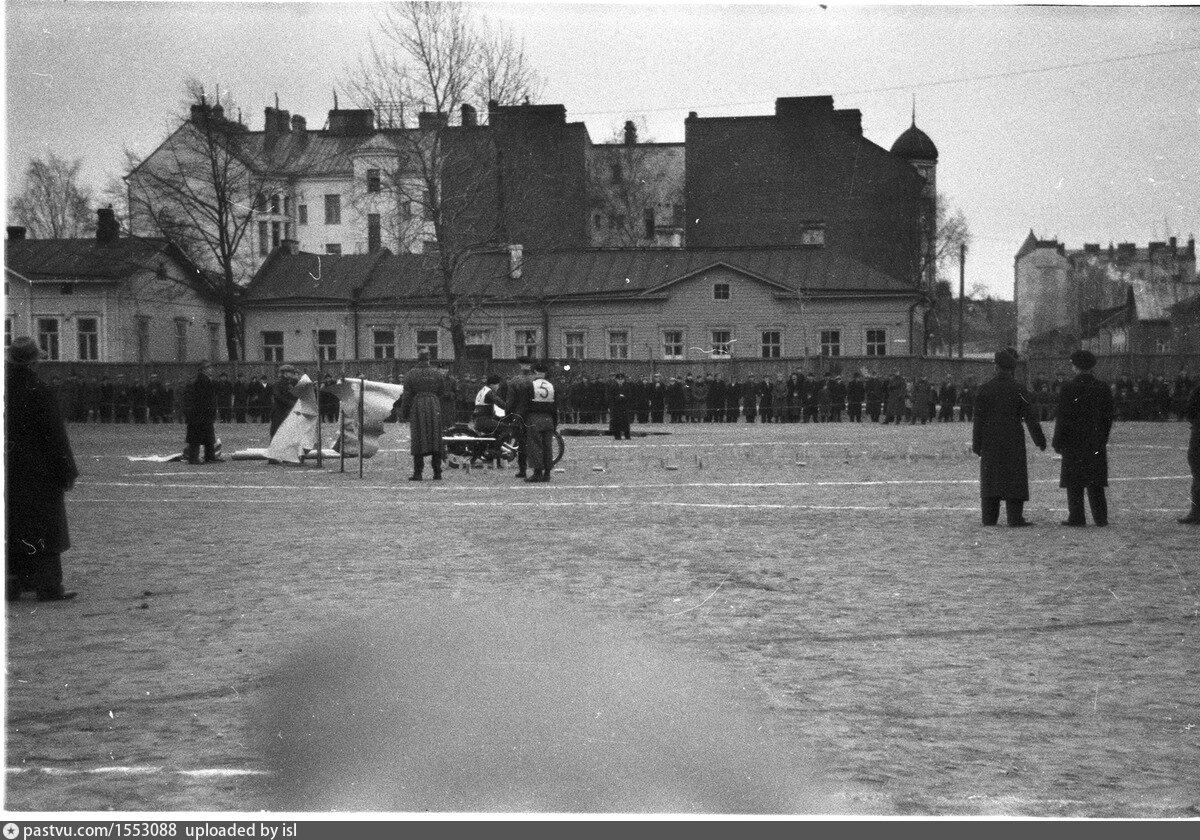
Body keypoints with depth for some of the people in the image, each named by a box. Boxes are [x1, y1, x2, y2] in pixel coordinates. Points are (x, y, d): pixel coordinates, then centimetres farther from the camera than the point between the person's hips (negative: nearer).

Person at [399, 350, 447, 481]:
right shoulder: (437, 373, 5)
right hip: (434, 409, 2)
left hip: (417, 409, -2)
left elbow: (407, 397, -2)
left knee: (418, 441, 2)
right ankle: (437, 473, 4)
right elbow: (442, 394, 7)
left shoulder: (410, 375, -2)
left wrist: (404, 414, 4)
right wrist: (441, 412, 16)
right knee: (436, 439, 6)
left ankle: (417, 473, -1)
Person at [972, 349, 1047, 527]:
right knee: (1014, 478, 2)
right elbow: (1030, 417, -3)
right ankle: (1015, 518, -3)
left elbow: (979, 419, 0)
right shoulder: (1019, 389, -5)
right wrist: (1040, 440, 5)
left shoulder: (985, 388, 0)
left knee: (990, 478, 8)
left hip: (990, 442, 2)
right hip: (1013, 441, -2)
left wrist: (976, 444, 4)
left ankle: (989, 518, 8)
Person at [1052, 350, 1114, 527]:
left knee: (1074, 482, 1)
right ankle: (1100, 517, 9)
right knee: (1096, 482, 9)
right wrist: (1103, 438, 17)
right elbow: (1108, 417, 7)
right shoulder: (1103, 388, 4)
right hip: (1097, 443, 4)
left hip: (1073, 441, -4)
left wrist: (1058, 442, -3)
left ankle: (1076, 518, -1)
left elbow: (1062, 417, -9)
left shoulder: (1068, 388, -10)